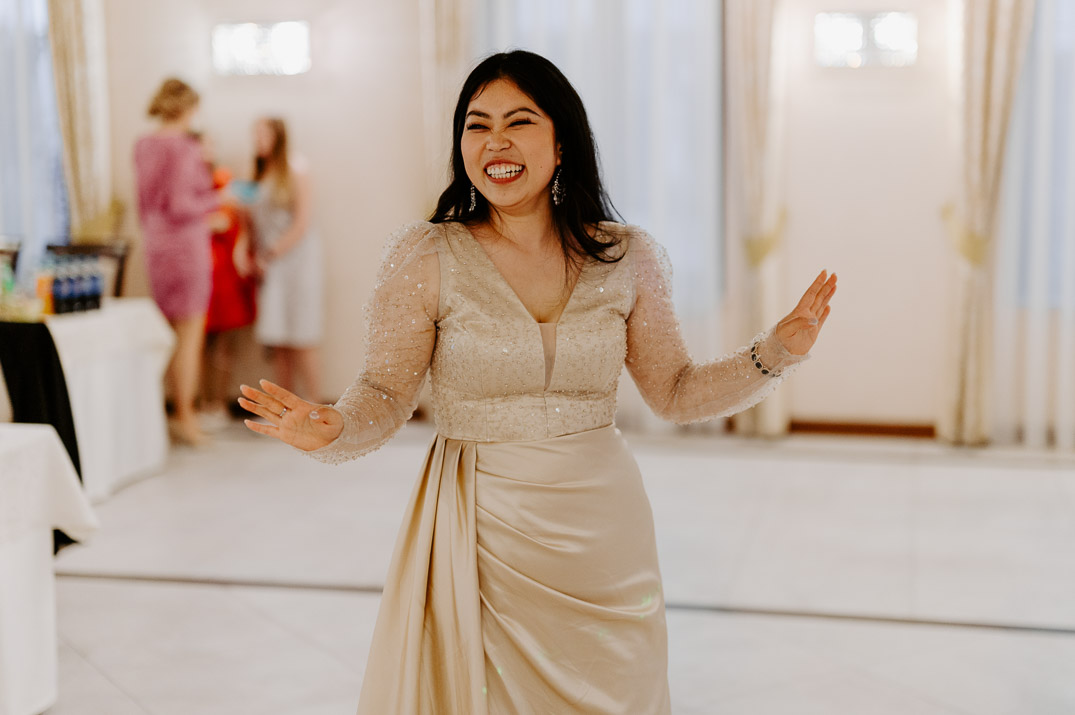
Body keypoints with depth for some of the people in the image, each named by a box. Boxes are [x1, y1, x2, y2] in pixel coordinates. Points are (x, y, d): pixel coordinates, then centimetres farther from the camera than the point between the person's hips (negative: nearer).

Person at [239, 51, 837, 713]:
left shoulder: (628, 257, -1)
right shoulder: (425, 257, -7)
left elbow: (676, 392, 6)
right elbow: (386, 393, -5)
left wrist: (777, 353, -5)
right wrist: (332, 430, -25)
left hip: (604, 532, 3)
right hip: (483, 529, -2)